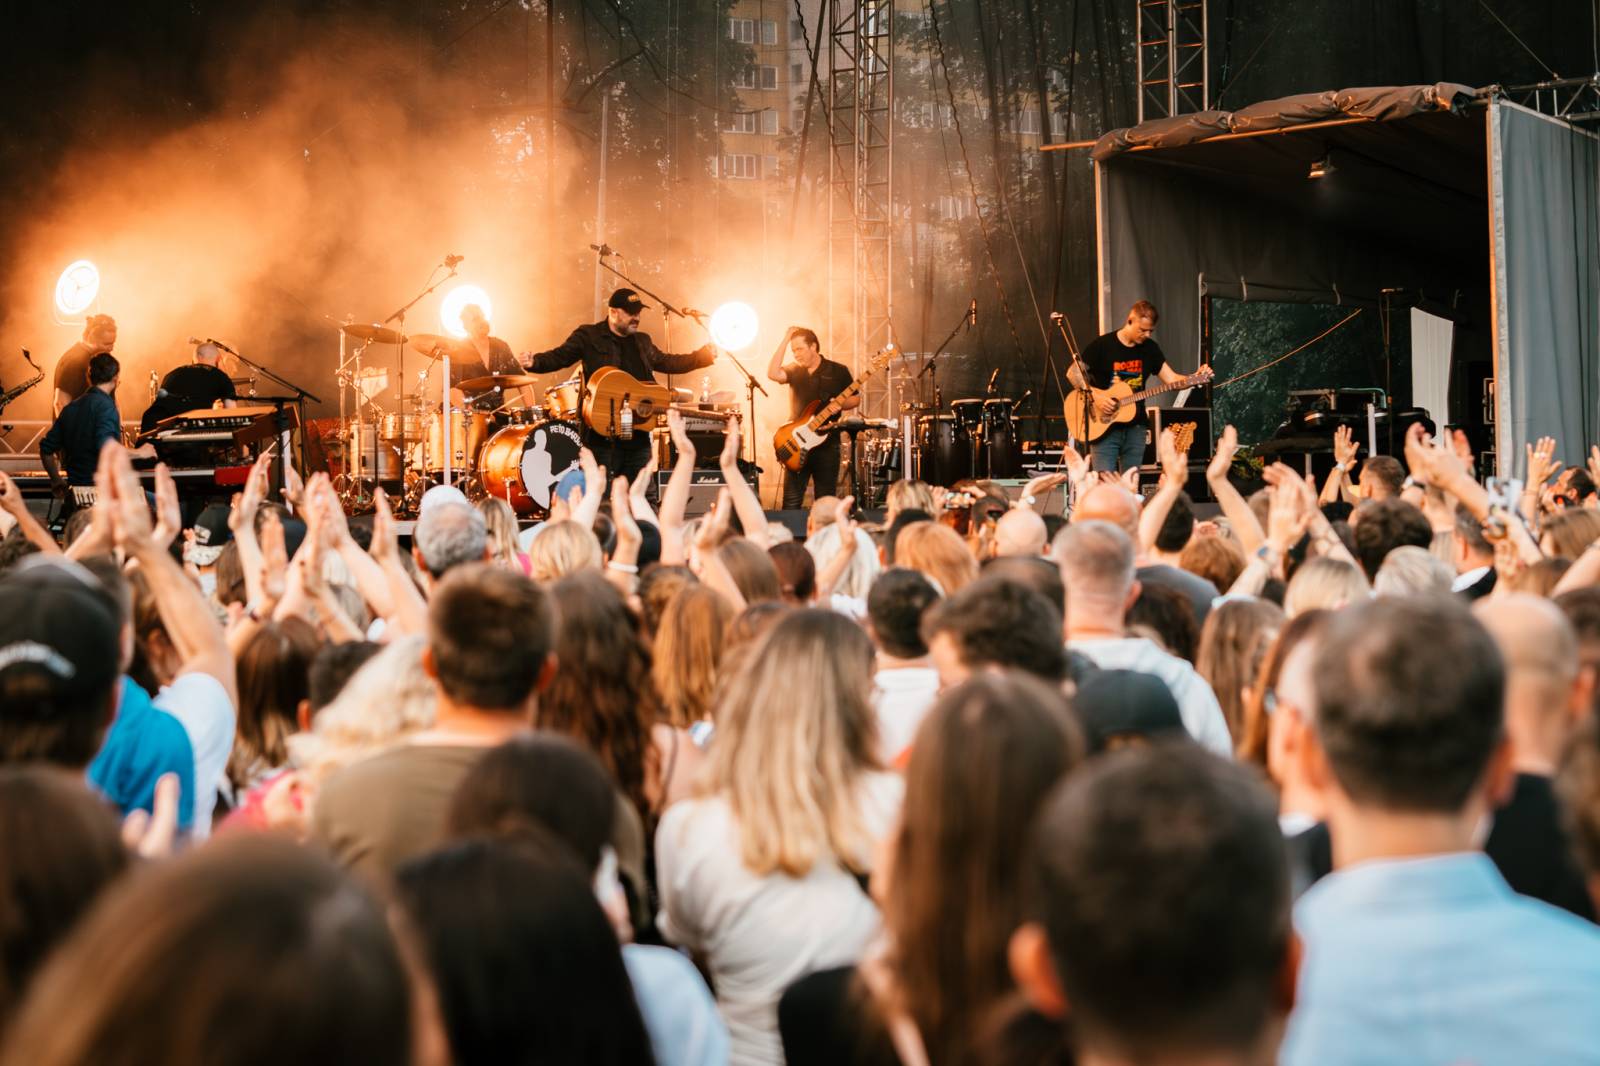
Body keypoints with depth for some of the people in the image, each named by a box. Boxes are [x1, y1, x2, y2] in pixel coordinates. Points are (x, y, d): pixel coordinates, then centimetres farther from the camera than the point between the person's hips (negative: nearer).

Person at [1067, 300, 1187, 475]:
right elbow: (1073, 373, -8)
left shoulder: (1150, 348, 6)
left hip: (1134, 427, 4)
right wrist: (1095, 399, -19)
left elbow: (1172, 379, 3)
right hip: (1104, 427, -4)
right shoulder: (1102, 345, -7)